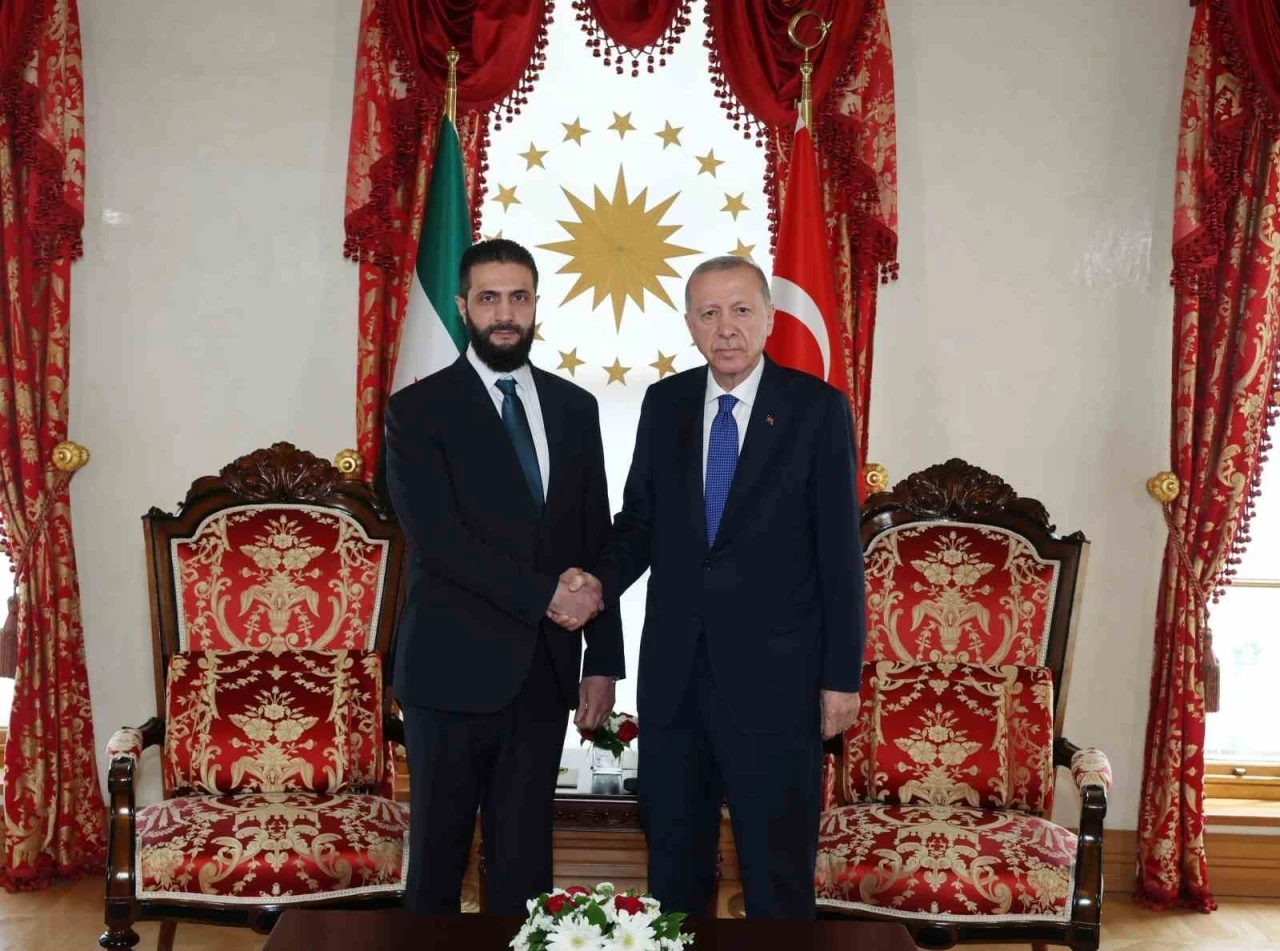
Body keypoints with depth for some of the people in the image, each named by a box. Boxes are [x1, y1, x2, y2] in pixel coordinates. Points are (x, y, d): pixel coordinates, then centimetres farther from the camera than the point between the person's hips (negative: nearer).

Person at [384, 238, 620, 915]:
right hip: (454, 670, -3)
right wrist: (546, 595, -15)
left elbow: (597, 541, 10)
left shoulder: (574, 407, 9)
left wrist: (603, 659, 6)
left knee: (524, 858, 11)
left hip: (544, 671, 4)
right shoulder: (418, 409, -4)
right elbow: (439, 540, -14)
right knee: (438, 855, 8)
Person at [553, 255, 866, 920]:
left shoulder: (818, 408, -6)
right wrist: (603, 583, -10)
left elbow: (840, 548, -6)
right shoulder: (664, 403, 6)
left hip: (772, 671, -4)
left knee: (777, 861, 7)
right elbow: (640, 517, 11)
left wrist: (842, 675, -7)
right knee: (673, 849, 16)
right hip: (674, 666, 4)